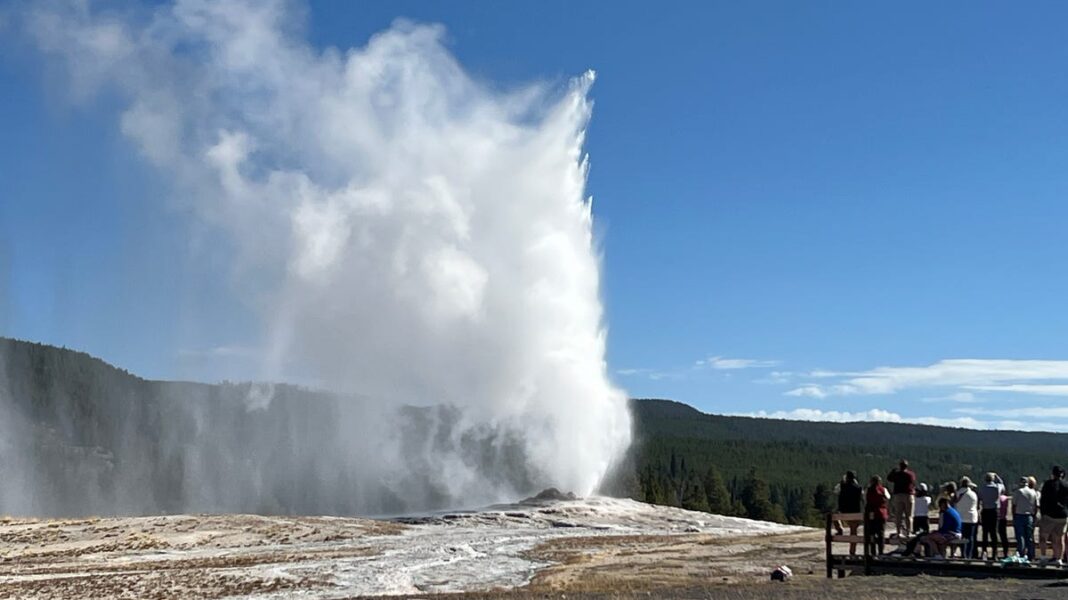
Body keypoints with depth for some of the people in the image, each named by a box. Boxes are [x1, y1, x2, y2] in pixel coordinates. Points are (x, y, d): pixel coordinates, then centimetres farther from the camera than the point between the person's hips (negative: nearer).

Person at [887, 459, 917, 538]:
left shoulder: (896, 474, -3)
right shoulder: (911, 474, 0)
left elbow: (888, 479, 11)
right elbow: (914, 484, 11)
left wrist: (894, 471, 16)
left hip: (898, 495, -1)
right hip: (909, 495, 1)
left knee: (898, 516, 3)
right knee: (909, 516, 5)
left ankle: (898, 532, -3)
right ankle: (908, 532, 2)